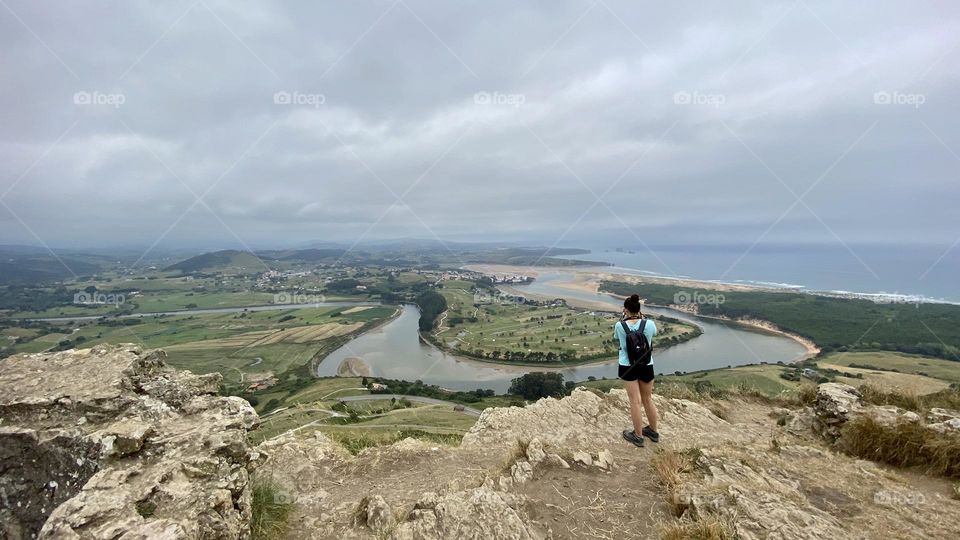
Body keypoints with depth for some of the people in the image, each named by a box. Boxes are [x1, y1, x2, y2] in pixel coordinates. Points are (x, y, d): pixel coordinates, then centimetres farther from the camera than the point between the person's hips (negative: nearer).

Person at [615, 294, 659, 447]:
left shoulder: (620, 326, -14)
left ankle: (638, 436, 20)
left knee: (635, 401, 7)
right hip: (646, 366, 2)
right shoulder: (649, 324, -12)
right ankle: (653, 431, 37)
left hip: (627, 367, -2)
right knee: (648, 399, 19)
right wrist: (642, 319, 9)